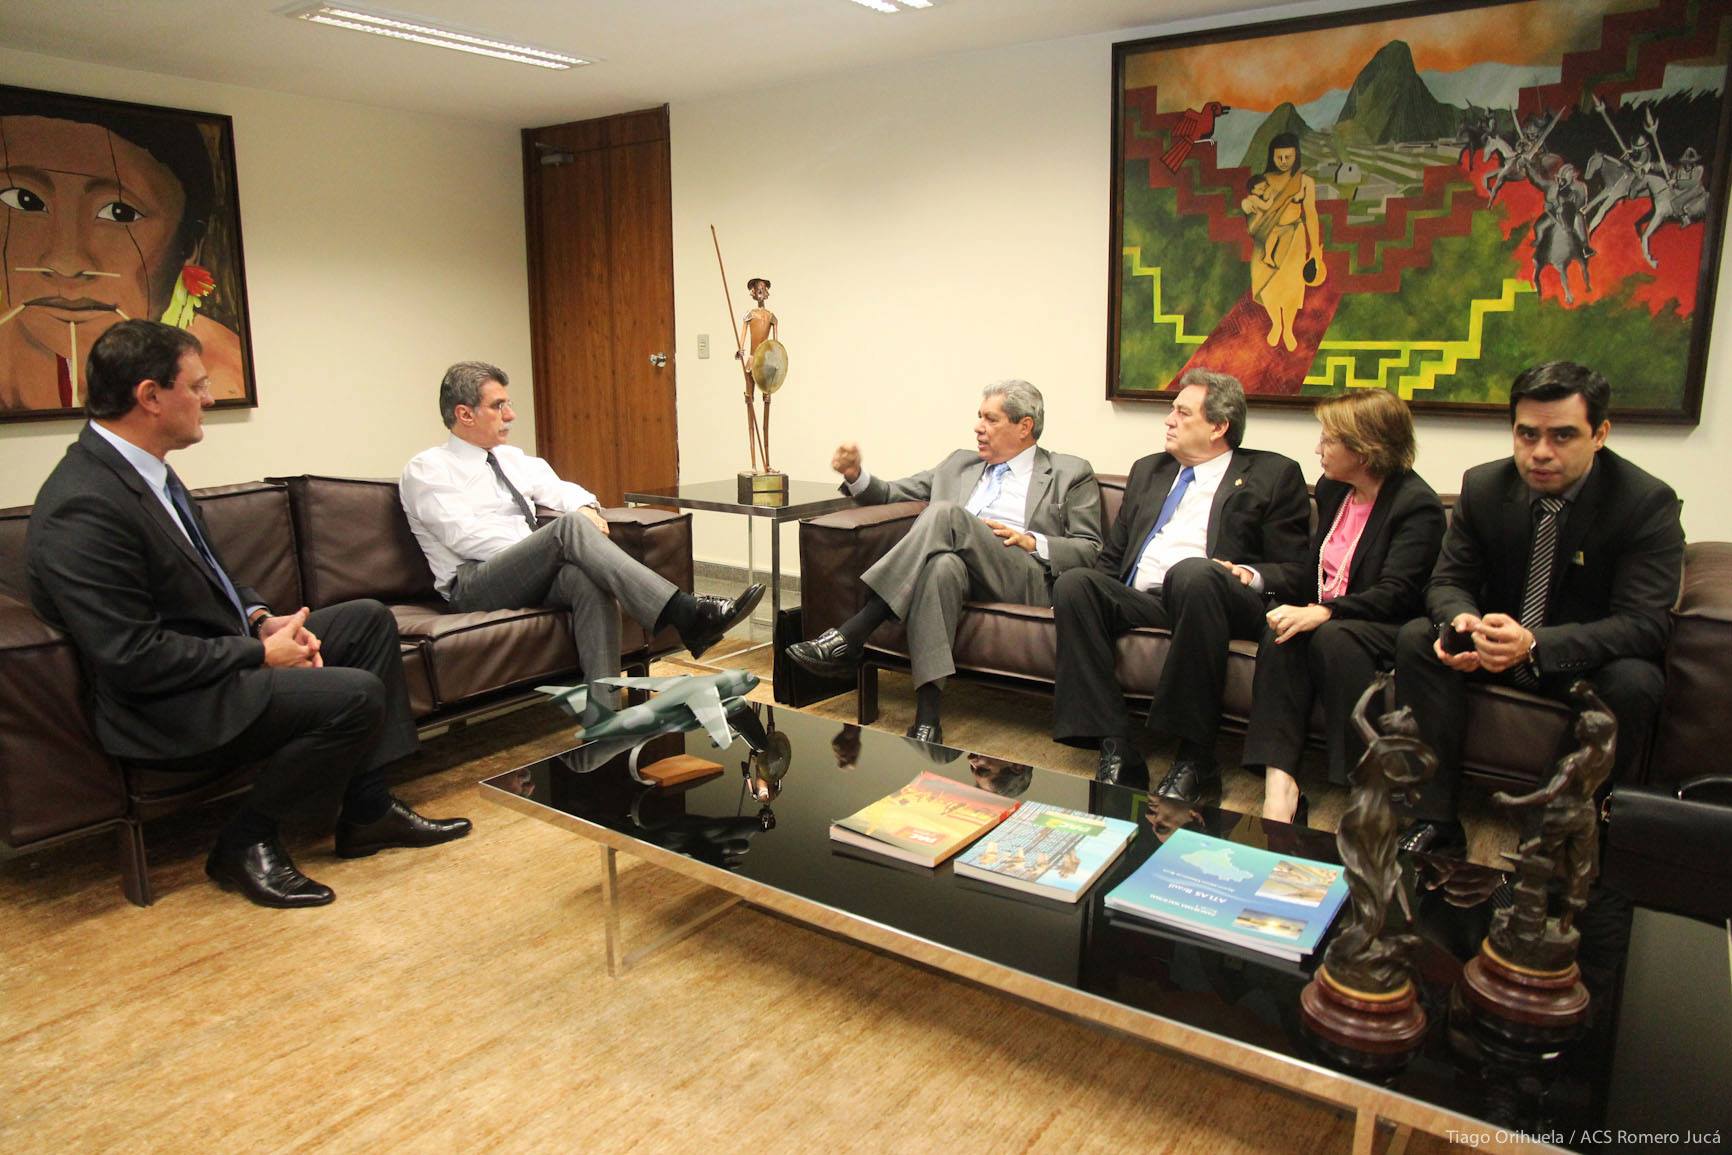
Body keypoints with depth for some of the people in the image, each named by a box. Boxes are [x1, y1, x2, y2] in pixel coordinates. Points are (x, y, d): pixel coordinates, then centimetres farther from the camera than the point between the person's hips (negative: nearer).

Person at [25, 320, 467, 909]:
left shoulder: (141, 468, 6)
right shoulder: (83, 508, -25)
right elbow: (134, 660, -26)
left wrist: (261, 618, 1)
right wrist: (260, 653, -17)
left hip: (225, 653, 11)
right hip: (165, 707, -11)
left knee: (370, 619, 10)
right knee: (356, 694, -25)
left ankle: (368, 810, 11)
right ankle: (245, 843, -2)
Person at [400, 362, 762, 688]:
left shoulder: (511, 458, 23)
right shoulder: (426, 469, 2)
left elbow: (560, 490, 23)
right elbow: (465, 535, -11)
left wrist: (585, 508, -4)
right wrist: (567, 535, -15)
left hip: (532, 576, 6)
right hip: (473, 586, -5)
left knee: (588, 579, -32)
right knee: (570, 526, -31)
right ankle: (686, 614, -43)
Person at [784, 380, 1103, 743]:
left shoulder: (1071, 474, 17)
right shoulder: (960, 463, 29)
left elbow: (1091, 550, 9)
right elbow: (893, 494, 28)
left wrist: (1034, 542, -7)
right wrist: (856, 475, 8)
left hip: (1027, 581, -3)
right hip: (960, 565, 3)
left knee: (946, 513, -30)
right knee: (942, 565, -38)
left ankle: (850, 636, -32)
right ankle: (927, 716, -41)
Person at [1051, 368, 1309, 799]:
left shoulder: (1273, 474, 13)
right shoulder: (1147, 470, 28)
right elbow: (1113, 555, 27)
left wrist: (1252, 576, -15)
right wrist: (1082, 597, 7)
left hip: (1206, 592, -4)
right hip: (1138, 599, 5)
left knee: (1192, 571, -39)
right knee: (1073, 583, -26)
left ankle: (1195, 761, -31)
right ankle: (1116, 752, -28)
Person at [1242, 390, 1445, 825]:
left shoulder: (1417, 504, -11)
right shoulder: (1332, 489, 14)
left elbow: (1395, 594, -22)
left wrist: (1322, 613, -34)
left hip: (1388, 627, -6)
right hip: (1326, 619, 6)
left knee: (1332, 638, -36)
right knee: (1281, 633, -26)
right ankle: (1279, 778, -36)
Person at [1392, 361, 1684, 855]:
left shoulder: (1649, 503, -17)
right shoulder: (1483, 486, -7)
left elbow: (1645, 623, -24)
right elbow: (1449, 581, -3)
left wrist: (1535, 644, -41)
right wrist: (1459, 619, -30)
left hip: (1591, 660, -3)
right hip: (1499, 643, 3)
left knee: (1632, 683, -34)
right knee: (1416, 638, -21)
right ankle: (1435, 819, -20)